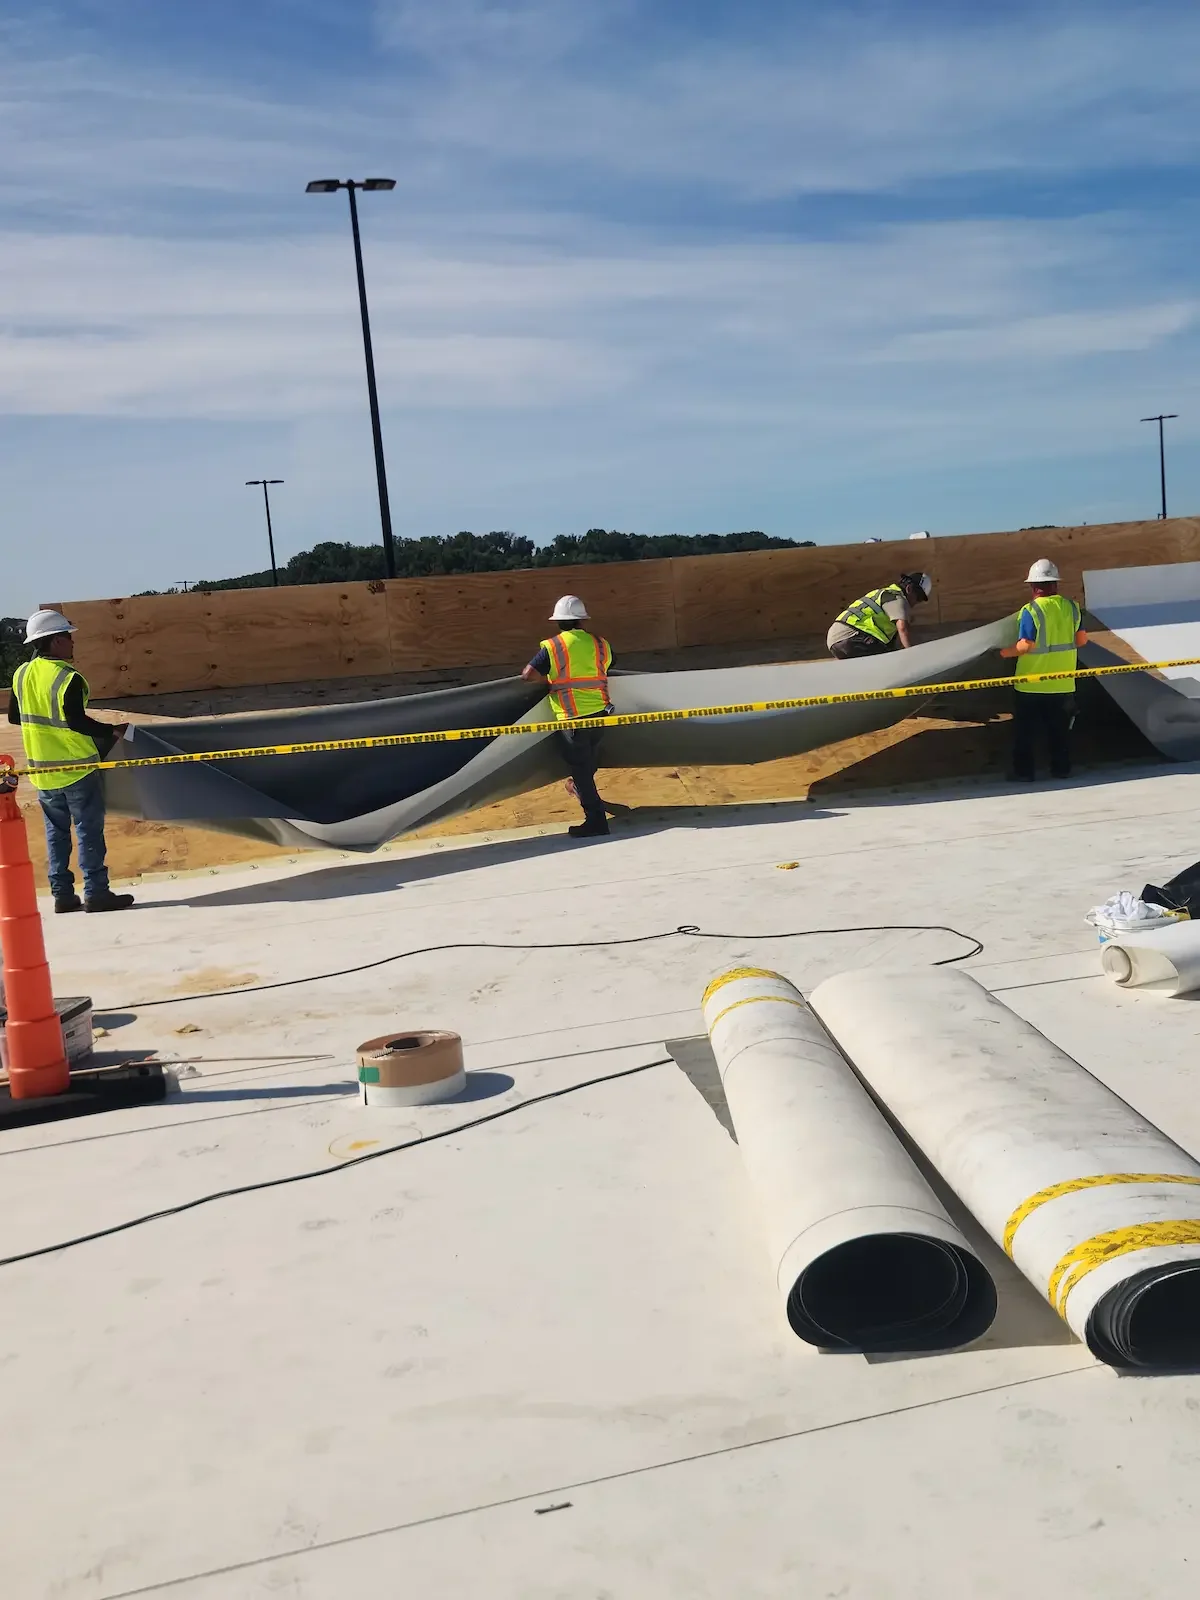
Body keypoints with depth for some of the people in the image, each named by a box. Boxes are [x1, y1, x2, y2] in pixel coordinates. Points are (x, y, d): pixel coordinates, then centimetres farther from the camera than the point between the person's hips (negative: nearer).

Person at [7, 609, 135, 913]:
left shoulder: (21, 674, 4)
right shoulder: (68, 678, -18)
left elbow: (14, 716, 13)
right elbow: (77, 721, -22)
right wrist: (112, 731, -12)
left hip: (43, 771, 7)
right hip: (77, 768, -7)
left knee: (56, 831, 13)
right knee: (89, 831, 0)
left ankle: (62, 894, 14)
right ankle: (96, 893, 1)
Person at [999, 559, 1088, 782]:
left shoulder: (1031, 611, -15)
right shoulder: (1070, 607, 1)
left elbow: (1025, 646, -21)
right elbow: (1081, 639, 5)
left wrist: (1004, 653, -6)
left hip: (1031, 684, -4)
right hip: (1063, 684, 4)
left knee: (1025, 730, 6)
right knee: (1060, 729, 15)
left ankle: (1023, 771, 8)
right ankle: (1061, 768, 19)